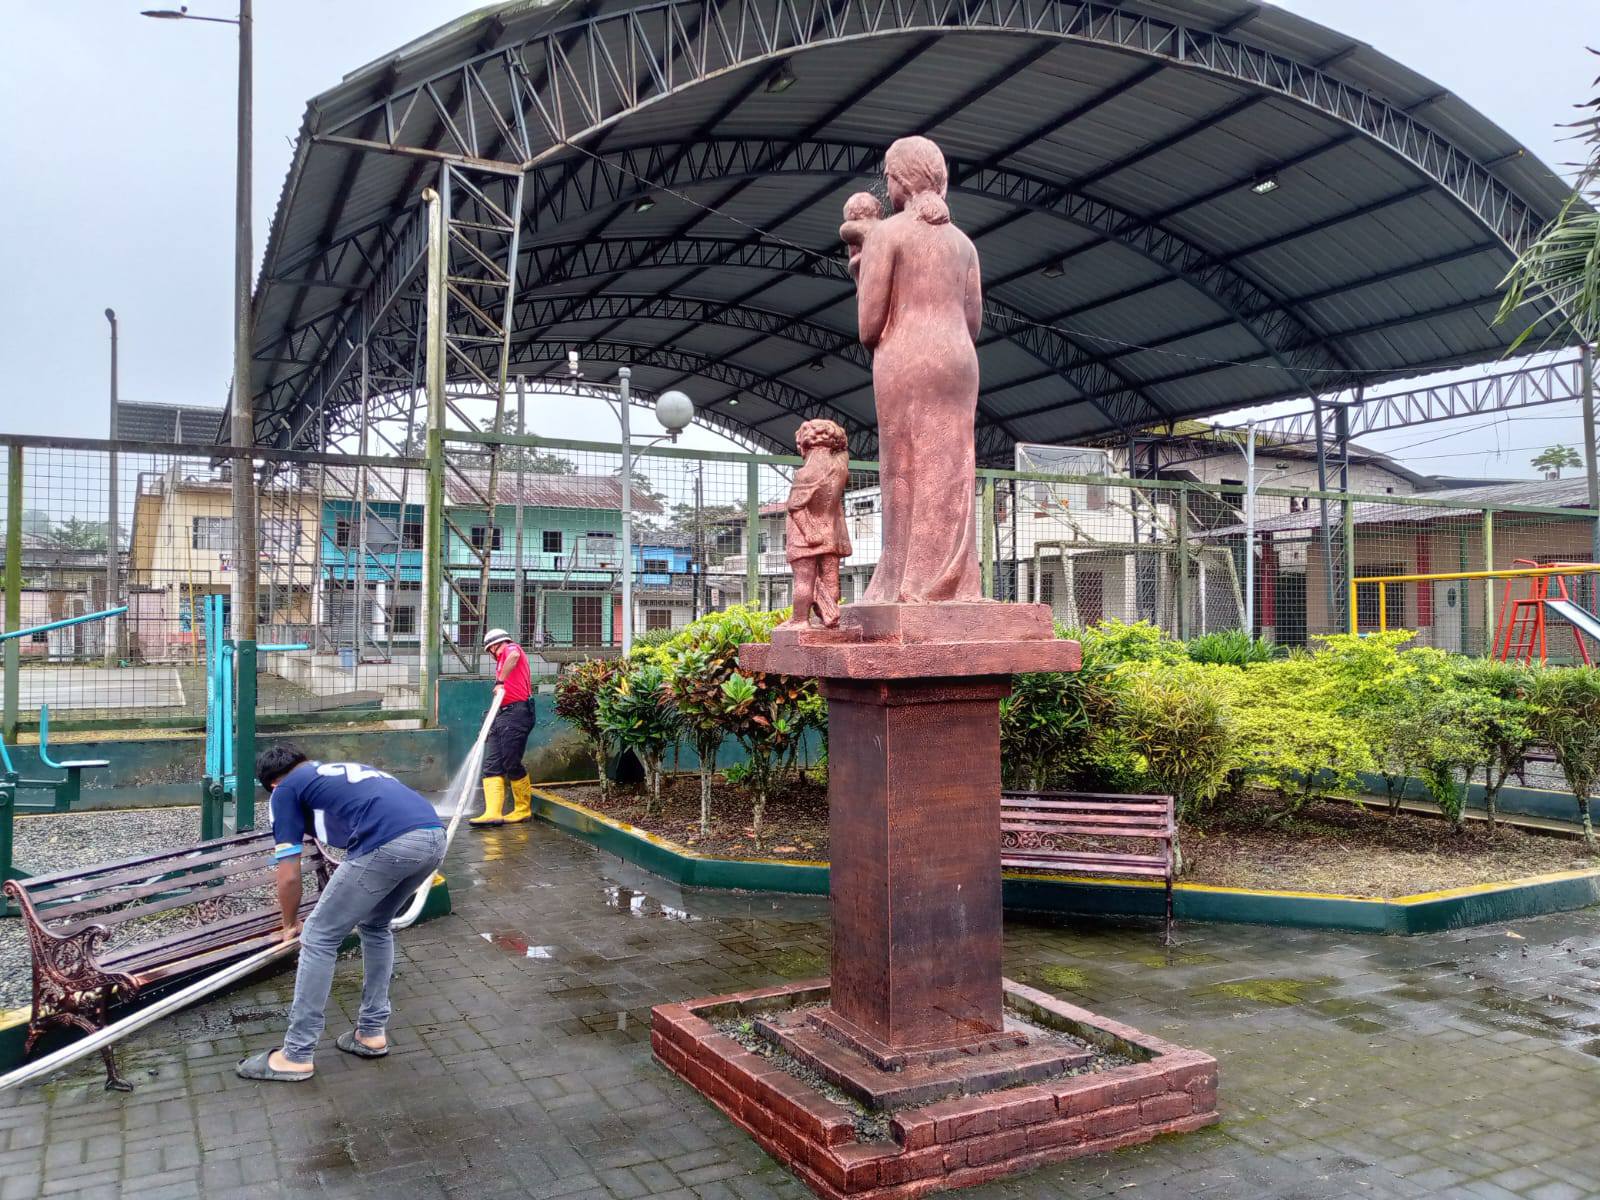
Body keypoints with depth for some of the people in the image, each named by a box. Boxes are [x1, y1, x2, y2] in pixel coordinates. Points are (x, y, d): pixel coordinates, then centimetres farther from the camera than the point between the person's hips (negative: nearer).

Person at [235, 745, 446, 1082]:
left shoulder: (286, 790, 19)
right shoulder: (346, 770, 38)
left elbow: (288, 877, 16)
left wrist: (290, 924, 37)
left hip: (390, 845, -7)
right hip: (434, 836, 7)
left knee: (319, 938, 11)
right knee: (376, 927, 30)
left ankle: (297, 1055, 18)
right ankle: (372, 1032, 34)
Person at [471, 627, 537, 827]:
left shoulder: (511, 648, 3)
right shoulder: (502, 661, 28)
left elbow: (514, 656, -25)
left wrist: (500, 681, -22)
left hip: (516, 713, -9)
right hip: (502, 715, 9)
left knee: (512, 764, -6)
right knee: (491, 765, -2)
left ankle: (523, 809, 8)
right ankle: (492, 813, -9)